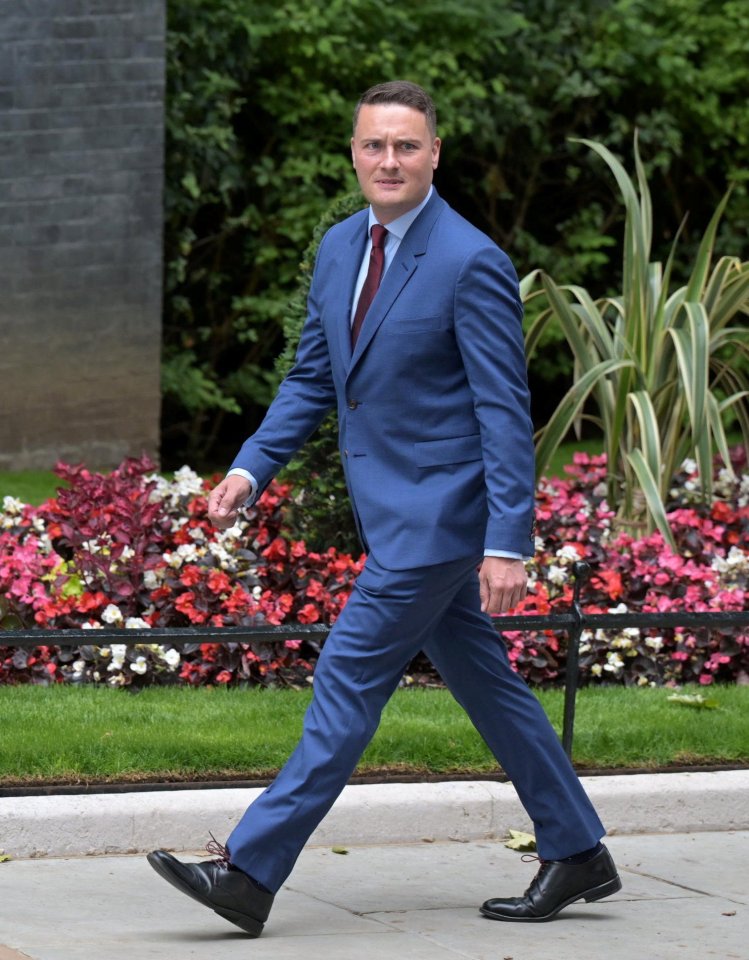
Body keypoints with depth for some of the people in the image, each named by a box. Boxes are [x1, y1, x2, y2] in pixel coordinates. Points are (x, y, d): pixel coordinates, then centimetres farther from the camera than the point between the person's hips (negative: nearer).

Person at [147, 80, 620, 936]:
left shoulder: (470, 264, -16)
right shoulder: (340, 248, 8)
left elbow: (505, 411, -17)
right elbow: (312, 378, 17)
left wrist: (508, 542, -21)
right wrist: (251, 467, 4)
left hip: (436, 513, -9)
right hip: (394, 512, 9)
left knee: (348, 680, -8)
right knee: (484, 682, 15)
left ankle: (250, 870, -7)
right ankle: (576, 855, 25)